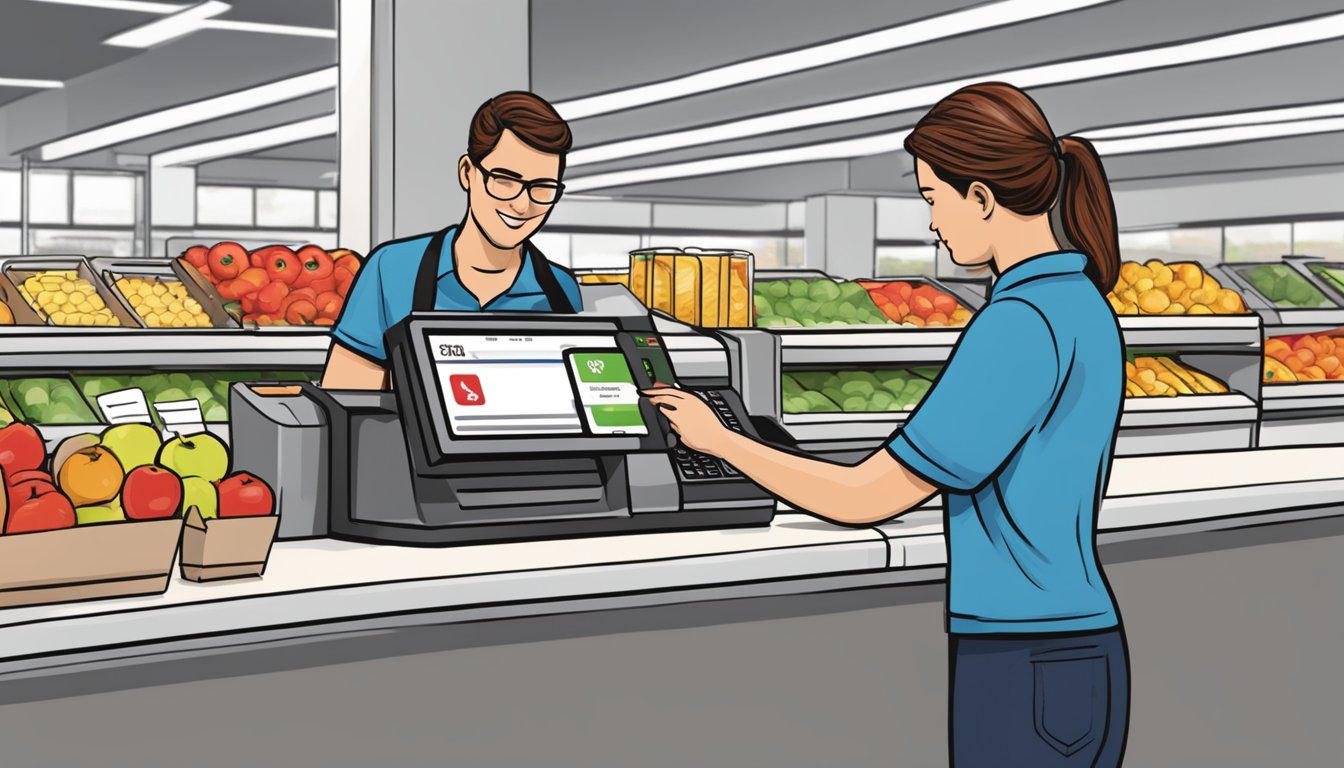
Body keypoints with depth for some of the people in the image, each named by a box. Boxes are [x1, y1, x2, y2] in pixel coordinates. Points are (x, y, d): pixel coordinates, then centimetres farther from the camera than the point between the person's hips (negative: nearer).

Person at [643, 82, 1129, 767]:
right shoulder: (1084, 309, 11)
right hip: (1078, 657, 9)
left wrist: (716, 438, -4)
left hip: (1025, 672, -9)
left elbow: (863, 500, -17)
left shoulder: (1020, 324, -19)